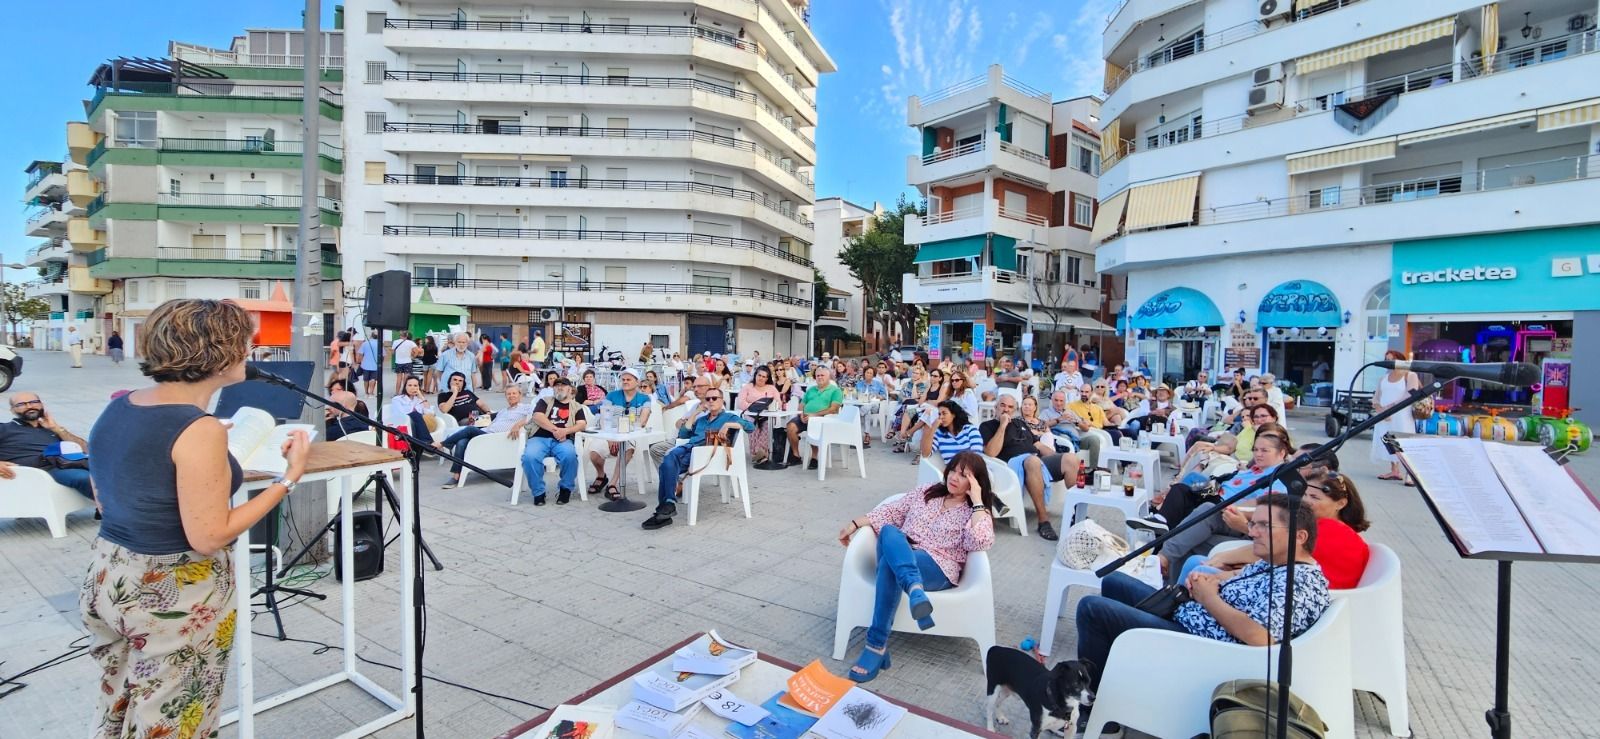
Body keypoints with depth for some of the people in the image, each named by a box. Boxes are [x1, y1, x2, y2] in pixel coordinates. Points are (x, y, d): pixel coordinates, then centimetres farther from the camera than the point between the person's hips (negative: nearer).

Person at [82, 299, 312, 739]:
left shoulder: (117, 409, 0)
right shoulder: (199, 430, -25)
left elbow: (108, 502, 13)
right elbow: (208, 537, -23)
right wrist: (289, 478, -19)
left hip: (109, 577, 8)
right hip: (175, 595, -8)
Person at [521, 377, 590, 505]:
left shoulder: (576, 406, 22)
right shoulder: (545, 401, 21)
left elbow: (582, 424, 6)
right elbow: (537, 417, 3)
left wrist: (565, 430, -14)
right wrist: (555, 429, -12)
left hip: (562, 440, 0)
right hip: (540, 438, 1)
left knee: (570, 455, -35)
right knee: (530, 457, -33)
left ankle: (565, 489, -9)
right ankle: (538, 492, -11)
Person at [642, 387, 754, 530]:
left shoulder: (729, 417, 20)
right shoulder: (701, 419, 37)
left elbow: (751, 426, 4)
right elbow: (682, 435, 26)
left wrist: (728, 424, -10)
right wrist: (695, 413, 24)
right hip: (688, 447, 6)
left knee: (668, 464, -32)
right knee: (667, 464, -29)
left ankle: (669, 504, -32)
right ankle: (665, 509, -30)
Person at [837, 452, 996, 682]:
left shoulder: (976, 512, 9)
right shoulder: (926, 491, 20)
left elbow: (981, 542, -13)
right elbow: (890, 511, 18)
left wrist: (977, 501, -7)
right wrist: (856, 523, 8)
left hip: (938, 569, -4)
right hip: (900, 557, 4)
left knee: (889, 563, -36)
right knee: (889, 531, -32)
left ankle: (877, 645, -34)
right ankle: (915, 589, -57)